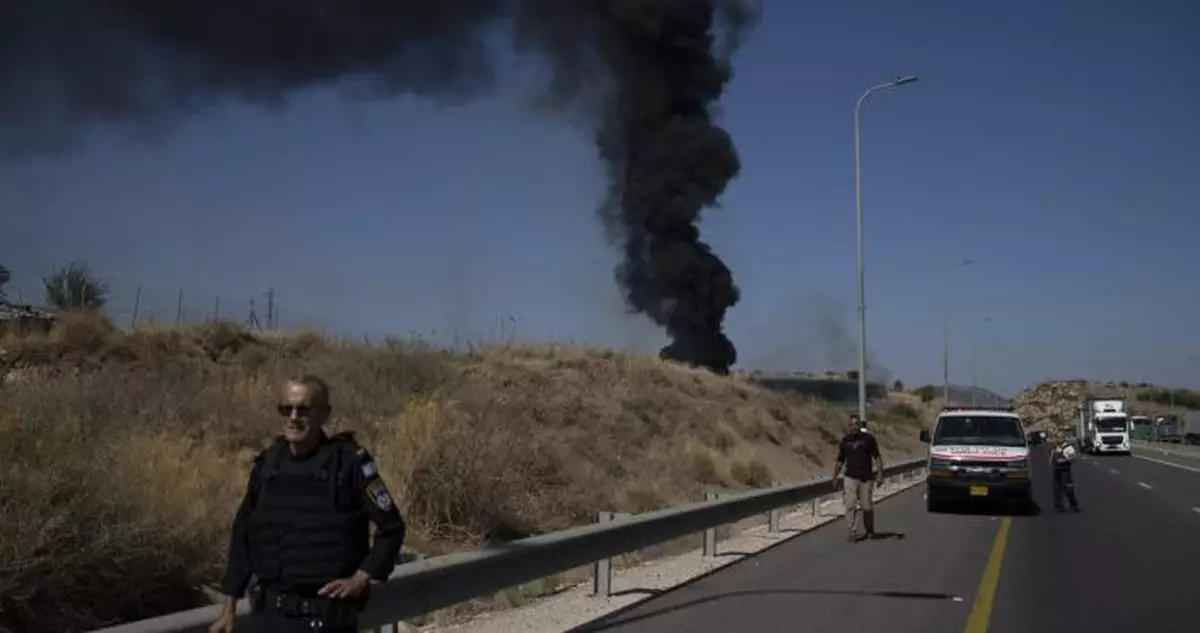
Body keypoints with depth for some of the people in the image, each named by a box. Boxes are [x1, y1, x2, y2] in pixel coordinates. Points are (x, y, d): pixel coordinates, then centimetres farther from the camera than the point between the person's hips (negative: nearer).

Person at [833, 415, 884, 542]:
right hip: (850, 478, 1)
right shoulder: (845, 441, 5)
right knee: (850, 505, -8)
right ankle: (853, 532, -3)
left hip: (866, 478, -1)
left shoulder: (868, 438, -1)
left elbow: (877, 457, 0)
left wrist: (880, 474, -7)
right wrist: (835, 477, 11)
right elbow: (840, 461, 12)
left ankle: (869, 531, 25)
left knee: (867, 506, 4)